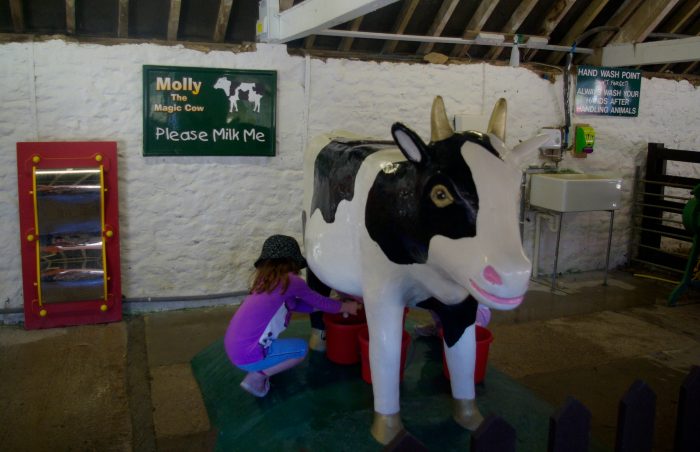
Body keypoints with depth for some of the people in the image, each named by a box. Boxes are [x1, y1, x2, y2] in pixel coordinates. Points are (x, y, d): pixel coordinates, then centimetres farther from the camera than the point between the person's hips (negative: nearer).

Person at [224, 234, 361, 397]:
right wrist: (345, 307, 21)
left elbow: (295, 304, 22)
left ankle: (257, 370, 17)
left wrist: (333, 304, 26)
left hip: (233, 347, 8)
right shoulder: (290, 281, -10)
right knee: (301, 348, 9)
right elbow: (317, 301, 5)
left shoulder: (264, 280, 12)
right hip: (247, 354, -8)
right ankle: (256, 377, 2)